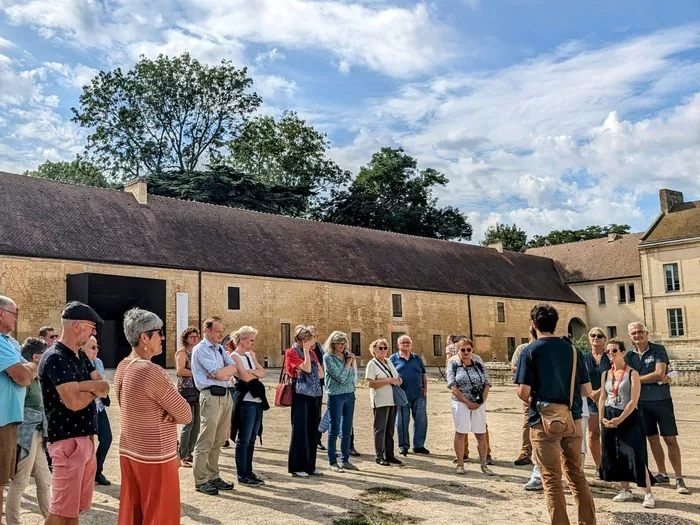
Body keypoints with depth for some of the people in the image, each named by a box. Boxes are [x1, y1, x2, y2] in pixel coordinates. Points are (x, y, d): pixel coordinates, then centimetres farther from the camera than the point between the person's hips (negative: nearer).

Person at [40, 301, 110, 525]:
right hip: (68, 440, -9)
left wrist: (83, 386, -17)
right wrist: (95, 389, -3)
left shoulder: (80, 355, 12)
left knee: (76, 506, 16)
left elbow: (105, 387, 4)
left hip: (86, 438, 9)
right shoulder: (55, 359, -17)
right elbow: (74, 402, -24)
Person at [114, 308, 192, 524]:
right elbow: (186, 415, -15)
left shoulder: (122, 368, 4)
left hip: (129, 452, 8)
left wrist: (168, 413, -4)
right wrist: (171, 414, 4)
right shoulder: (151, 372, -23)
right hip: (156, 458, -8)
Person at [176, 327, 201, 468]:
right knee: (188, 423, -9)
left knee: (197, 424, 7)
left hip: (198, 390, 7)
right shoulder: (182, 351, -4)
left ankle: (189, 453, 17)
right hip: (186, 390, -7)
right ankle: (182, 456, -1)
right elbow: (180, 370, -17)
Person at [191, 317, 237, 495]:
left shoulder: (220, 348, 17)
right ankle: (201, 481, 4)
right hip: (211, 396, -8)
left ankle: (213, 476, 22)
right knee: (206, 441, -3)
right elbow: (219, 373, -16)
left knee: (219, 441, 13)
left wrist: (220, 373, -11)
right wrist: (227, 373, 3)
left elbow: (233, 368, 5)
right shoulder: (201, 349, -8)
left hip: (226, 395, 8)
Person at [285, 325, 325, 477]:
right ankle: (296, 467, 4)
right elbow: (307, 369, -18)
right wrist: (306, 350, -13)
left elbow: (321, 373, 11)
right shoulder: (291, 352, -6)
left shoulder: (312, 353, 15)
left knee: (313, 431, 9)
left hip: (315, 395, 7)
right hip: (301, 395, -7)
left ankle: (310, 466, 18)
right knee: (300, 430, -4)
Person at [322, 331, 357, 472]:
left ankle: (345, 460, 20)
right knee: (334, 430, 1)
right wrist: (348, 363, -8)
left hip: (349, 394, 6)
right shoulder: (328, 357, -9)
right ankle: (333, 462, 10)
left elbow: (352, 376, 10)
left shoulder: (348, 354, 8)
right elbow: (340, 377, -15)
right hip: (335, 396, -6)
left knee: (347, 430, 11)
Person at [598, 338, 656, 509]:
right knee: (616, 456, 9)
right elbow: (602, 397, 10)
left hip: (629, 418, -5)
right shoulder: (605, 374, 9)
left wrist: (620, 419, -18)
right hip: (610, 419, 6)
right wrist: (602, 418, -3)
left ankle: (648, 494, -1)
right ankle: (626, 491, 21)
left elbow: (633, 401, -12)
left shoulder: (632, 373, -6)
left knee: (636, 456, -10)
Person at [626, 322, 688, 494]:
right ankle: (662, 474, 23)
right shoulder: (630, 355, 7)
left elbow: (659, 373, -15)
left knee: (670, 439, -4)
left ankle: (679, 478, 0)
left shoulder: (658, 350, -5)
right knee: (652, 438, 11)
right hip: (642, 402, 4)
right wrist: (655, 378, -11)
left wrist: (638, 378, -8)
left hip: (661, 400, -4)